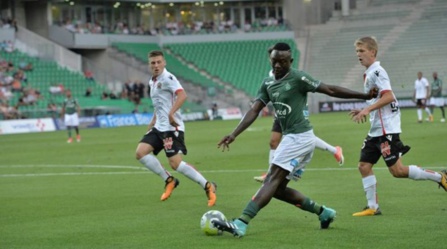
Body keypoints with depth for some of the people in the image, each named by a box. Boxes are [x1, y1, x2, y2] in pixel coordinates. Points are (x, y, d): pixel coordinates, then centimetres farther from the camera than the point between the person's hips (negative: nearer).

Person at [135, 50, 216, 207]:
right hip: (159, 127, 9)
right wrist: (152, 123, 29)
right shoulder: (152, 82, 18)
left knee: (175, 163, -16)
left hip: (171, 128, -9)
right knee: (140, 152, -5)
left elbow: (182, 95, -27)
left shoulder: (167, 78, -10)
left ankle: (207, 186, -5)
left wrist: (171, 113, -36)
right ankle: (169, 180, 5)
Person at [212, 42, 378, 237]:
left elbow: (330, 90, -8)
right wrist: (233, 135, -4)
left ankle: (241, 224, -23)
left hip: (300, 138, -9)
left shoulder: (298, 78, -10)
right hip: (290, 138, 9)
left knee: (272, 180, -16)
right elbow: (254, 111, 7)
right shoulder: (268, 84, 11)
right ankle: (323, 212, 20)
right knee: (278, 189, 9)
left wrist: (365, 96, -9)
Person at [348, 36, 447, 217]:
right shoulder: (369, 74, 18)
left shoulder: (376, 71, -13)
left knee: (397, 171, -9)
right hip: (376, 131, 10)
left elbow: (388, 96, -23)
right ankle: (372, 207, 8)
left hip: (386, 129, -10)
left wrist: (367, 109, -26)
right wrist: (364, 111, 19)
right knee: (364, 165, 4)